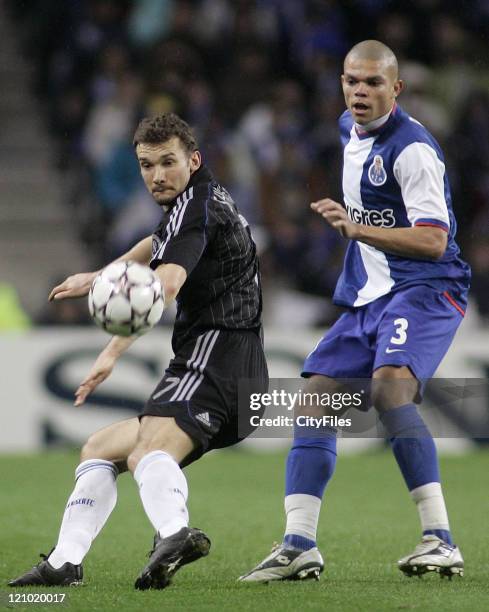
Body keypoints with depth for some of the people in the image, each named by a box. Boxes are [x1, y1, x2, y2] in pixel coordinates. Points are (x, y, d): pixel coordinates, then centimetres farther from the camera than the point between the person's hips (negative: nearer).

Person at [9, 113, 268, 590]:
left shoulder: (195, 205, -8)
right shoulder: (206, 201, 24)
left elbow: (165, 284, -26)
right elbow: (159, 245, 47)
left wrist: (113, 352, -38)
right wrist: (97, 278, 55)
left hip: (213, 353, -11)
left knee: (148, 451, -35)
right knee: (99, 450, 17)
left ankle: (174, 534, -62)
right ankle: (64, 563, 7)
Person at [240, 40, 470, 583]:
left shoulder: (412, 148, -16)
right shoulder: (350, 130, 13)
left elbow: (433, 240, -23)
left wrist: (356, 229, -31)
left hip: (424, 288, -9)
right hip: (368, 294, 9)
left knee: (389, 383, -32)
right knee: (314, 400, 1)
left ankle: (440, 541, -32)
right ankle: (299, 546, 1)